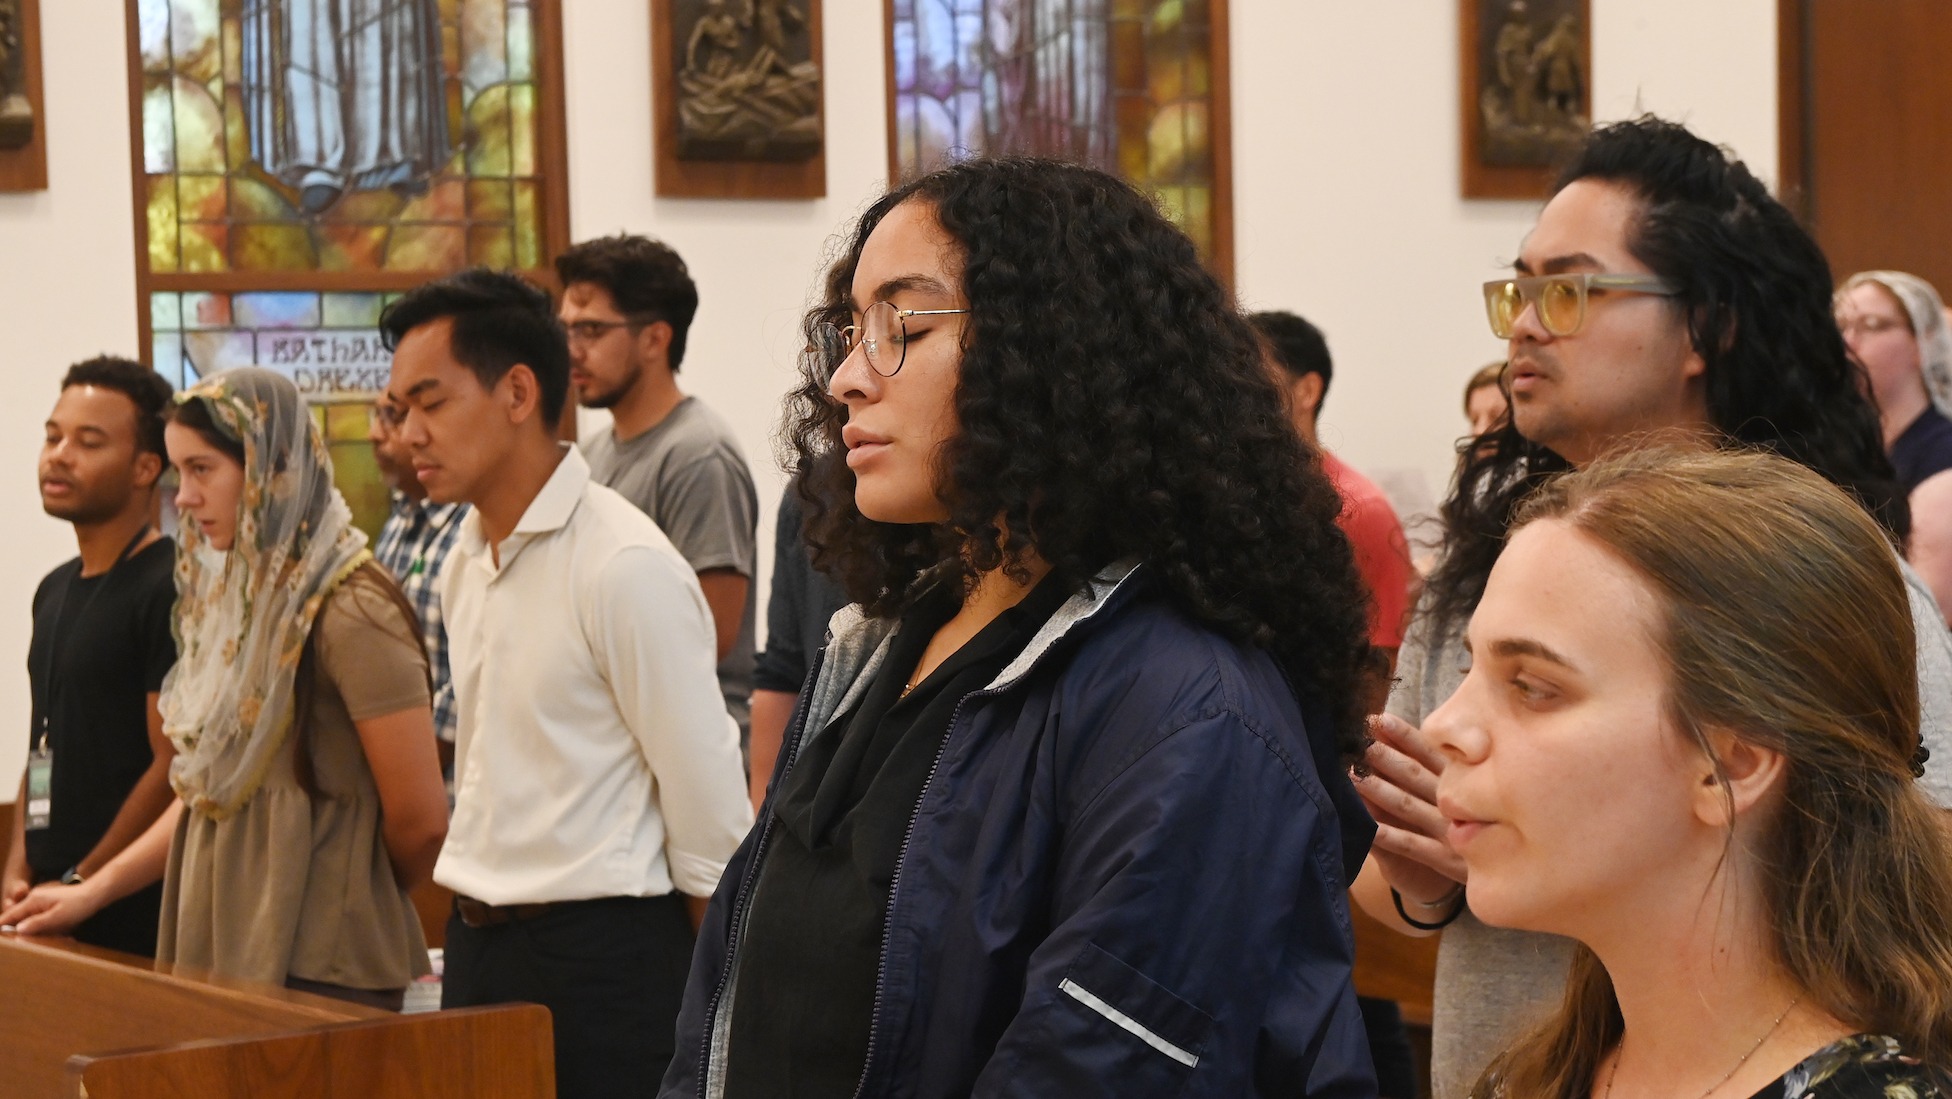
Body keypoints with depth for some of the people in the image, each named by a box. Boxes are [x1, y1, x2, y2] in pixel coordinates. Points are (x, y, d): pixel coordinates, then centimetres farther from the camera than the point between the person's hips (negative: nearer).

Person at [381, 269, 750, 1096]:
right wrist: (468, 935, 17)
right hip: (479, 952, 7)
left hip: (602, 962, -7)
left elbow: (710, 815, -13)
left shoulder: (625, 566, -15)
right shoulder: (465, 561, 9)